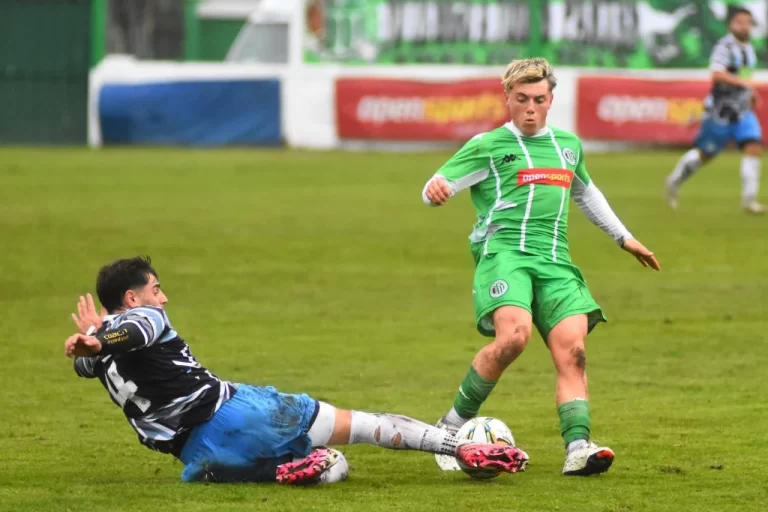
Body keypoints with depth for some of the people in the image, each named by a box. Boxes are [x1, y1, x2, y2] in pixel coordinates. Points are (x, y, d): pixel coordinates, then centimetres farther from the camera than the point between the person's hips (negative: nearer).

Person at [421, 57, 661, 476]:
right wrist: (436, 189, -24)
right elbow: (436, 187, 0)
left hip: (555, 262, 5)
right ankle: (453, 425, -14)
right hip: (504, 250, -5)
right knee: (514, 334, -29)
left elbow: (585, 193, 41)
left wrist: (624, 238, 43)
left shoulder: (568, 144, 23)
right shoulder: (488, 146, 6)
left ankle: (577, 448, -23)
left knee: (571, 349, -15)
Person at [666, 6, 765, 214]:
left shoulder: (748, 48, 9)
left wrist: (752, 93, 16)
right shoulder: (725, 47, -17)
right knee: (705, 153, 6)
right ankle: (675, 181, 31)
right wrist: (742, 82, -44)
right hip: (721, 110, -6)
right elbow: (718, 74, -33)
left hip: (743, 111, 6)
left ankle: (749, 199, -10)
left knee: (754, 148, -12)